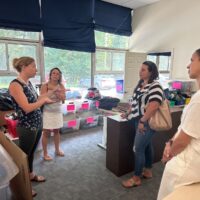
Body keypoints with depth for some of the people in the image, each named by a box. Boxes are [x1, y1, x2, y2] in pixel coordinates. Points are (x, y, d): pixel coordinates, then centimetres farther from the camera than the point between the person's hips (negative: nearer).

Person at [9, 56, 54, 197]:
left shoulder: (28, 82, 6)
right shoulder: (15, 85, -20)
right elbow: (27, 108, -26)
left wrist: (46, 97, 1)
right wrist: (44, 100, -14)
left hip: (37, 124, 8)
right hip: (27, 127, -8)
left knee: (31, 151, 23)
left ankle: (31, 175, 44)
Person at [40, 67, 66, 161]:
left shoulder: (61, 86, 1)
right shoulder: (45, 86, -10)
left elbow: (63, 98, -9)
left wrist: (55, 91, -22)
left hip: (58, 111, 4)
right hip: (48, 112, -4)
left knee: (57, 131, 16)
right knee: (46, 133, 2)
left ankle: (57, 150, 33)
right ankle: (45, 153, 16)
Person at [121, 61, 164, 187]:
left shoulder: (155, 86, -17)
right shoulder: (140, 84, 11)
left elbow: (154, 106, -28)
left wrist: (142, 121, -26)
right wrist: (128, 113, 13)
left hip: (147, 123, -9)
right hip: (139, 121, 9)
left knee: (138, 149, -3)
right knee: (146, 145, 19)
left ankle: (136, 178, 12)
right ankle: (148, 171, 34)